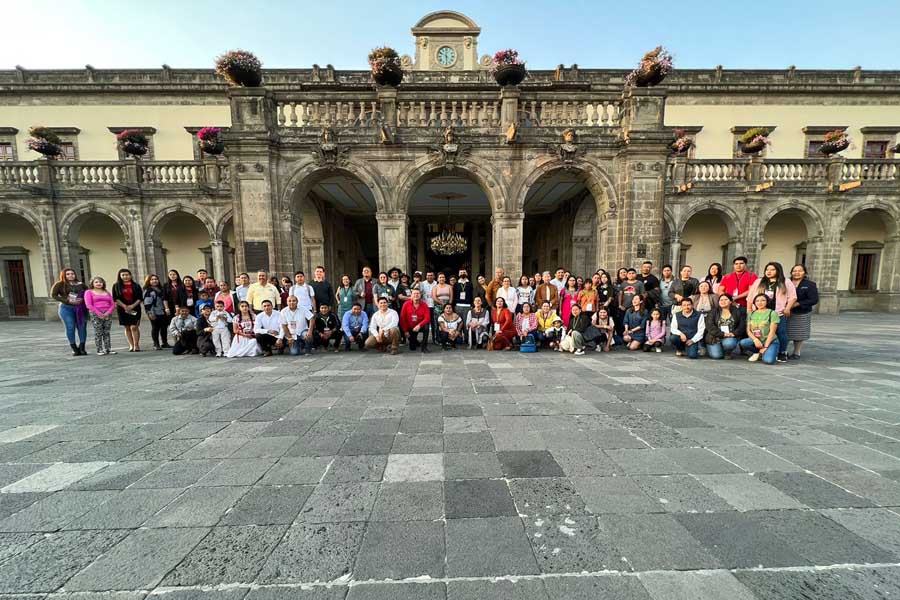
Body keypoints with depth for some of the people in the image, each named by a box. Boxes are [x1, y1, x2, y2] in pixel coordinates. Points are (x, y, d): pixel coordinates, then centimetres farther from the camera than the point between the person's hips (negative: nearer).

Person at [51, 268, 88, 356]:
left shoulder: (81, 284, 11)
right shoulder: (60, 284, 5)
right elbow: (53, 295, 0)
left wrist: (82, 299, -9)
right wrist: (67, 300, -12)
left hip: (81, 308, 1)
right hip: (66, 308, -1)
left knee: (82, 327, -1)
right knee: (70, 328, -2)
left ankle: (82, 348, 7)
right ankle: (74, 349, 6)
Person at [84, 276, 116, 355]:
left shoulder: (107, 293, 17)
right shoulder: (89, 292, 7)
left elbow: (113, 304, 10)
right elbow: (89, 305, -4)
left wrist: (108, 313, -6)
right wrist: (99, 313, -13)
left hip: (106, 315, 3)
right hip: (95, 314, -3)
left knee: (106, 332, 2)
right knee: (98, 333, -4)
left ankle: (108, 348, 4)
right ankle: (99, 350, 0)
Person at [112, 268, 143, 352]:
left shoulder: (136, 285, 4)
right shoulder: (116, 286, 6)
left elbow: (140, 298, 1)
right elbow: (115, 298, 2)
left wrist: (132, 306, -12)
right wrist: (124, 306, -10)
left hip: (135, 309, -2)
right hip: (122, 309, 2)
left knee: (134, 327, -7)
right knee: (127, 328, 6)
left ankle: (136, 345, -1)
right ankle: (131, 345, 10)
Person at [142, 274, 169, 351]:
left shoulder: (161, 289, 15)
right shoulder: (147, 291, -3)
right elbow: (147, 303, -9)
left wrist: (166, 308, 6)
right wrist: (150, 313, -14)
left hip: (163, 312, 5)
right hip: (155, 313, -5)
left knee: (164, 327, 8)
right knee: (155, 328, 0)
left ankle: (165, 343, 17)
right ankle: (156, 344, 8)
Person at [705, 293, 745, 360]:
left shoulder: (737, 312, 10)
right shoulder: (713, 312, 4)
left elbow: (742, 326, 2)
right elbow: (710, 326, -7)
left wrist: (734, 333, -14)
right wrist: (723, 334, -17)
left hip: (730, 338, 2)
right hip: (715, 338, -1)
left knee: (729, 343, -34)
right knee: (716, 355, -19)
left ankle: (728, 353, 1)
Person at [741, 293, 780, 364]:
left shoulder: (772, 313, -2)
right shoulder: (751, 314, 9)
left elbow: (772, 331, -9)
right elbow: (748, 330, 3)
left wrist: (765, 346, -15)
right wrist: (755, 339, -17)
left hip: (770, 341, -4)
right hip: (755, 340, 4)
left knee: (768, 360, -31)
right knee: (743, 342, -32)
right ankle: (758, 353, -1)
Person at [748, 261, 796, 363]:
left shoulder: (786, 282, 8)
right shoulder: (758, 282, 13)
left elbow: (792, 297, 6)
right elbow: (751, 296, 13)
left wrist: (787, 309, -4)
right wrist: (749, 308, 7)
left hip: (778, 313, -1)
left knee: (781, 333, 0)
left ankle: (782, 353, 13)